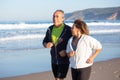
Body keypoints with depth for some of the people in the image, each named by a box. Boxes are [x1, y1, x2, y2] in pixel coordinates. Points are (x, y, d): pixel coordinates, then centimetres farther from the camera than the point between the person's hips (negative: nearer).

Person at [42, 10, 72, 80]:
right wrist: (47, 45, -16)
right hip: (54, 60, 5)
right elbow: (44, 42, 9)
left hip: (64, 60, -5)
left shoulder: (68, 30, -16)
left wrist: (66, 51, -25)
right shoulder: (50, 29, -1)